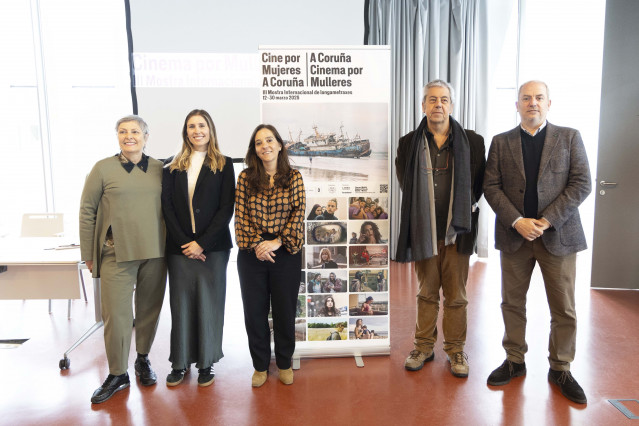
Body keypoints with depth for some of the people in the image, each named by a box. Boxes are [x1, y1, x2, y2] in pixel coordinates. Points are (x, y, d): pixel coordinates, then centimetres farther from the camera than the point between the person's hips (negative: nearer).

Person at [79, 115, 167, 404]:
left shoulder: (160, 170, 6)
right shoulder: (103, 168, 1)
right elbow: (87, 211, 3)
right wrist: (88, 254, 2)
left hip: (155, 253, 2)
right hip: (116, 254, -2)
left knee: (150, 310, 12)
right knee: (116, 314, 0)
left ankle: (143, 359, 32)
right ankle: (117, 374, 17)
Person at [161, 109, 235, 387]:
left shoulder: (223, 165, 3)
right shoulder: (173, 166, 9)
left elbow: (226, 208, -4)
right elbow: (167, 206, 3)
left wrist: (202, 243, -11)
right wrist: (184, 243, -8)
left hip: (212, 248, -1)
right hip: (179, 247, 2)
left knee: (209, 304, 5)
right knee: (181, 304, 8)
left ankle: (206, 363, 19)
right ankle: (180, 362, 23)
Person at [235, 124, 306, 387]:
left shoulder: (294, 178, 1)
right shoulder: (246, 178, 2)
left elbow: (298, 215, -5)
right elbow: (241, 216, -2)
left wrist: (278, 242, -14)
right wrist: (256, 244, -13)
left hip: (286, 254, 0)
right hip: (252, 254, 1)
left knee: (285, 311, 10)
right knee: (254, 312, 9)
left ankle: (284, 364, 30)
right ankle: (260, 366, 28)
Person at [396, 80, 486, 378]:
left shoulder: (472, 142, 2)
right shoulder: (408, 144, 3)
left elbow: (479, 182, 11)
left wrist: (467, 206, 3)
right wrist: (420, 210, 7)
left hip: (457, 231, 0)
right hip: (423, 231, 1)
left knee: (456, 295, 9)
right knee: (426, 293, 13)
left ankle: (456, 349, 26)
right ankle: (424, 346, 27)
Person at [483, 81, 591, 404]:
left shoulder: (569, 137, 6)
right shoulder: (501, 142, 7)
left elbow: (581, 183, -2)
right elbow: (491, 186, 0)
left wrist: (548, 220, -13)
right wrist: (517, 221, -13)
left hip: (558, 235, -1)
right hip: (514, 235, 1)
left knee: (564, 309, 6)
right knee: (512, 303, 10)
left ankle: (560, 369, 23)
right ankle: (514, 361, 26)